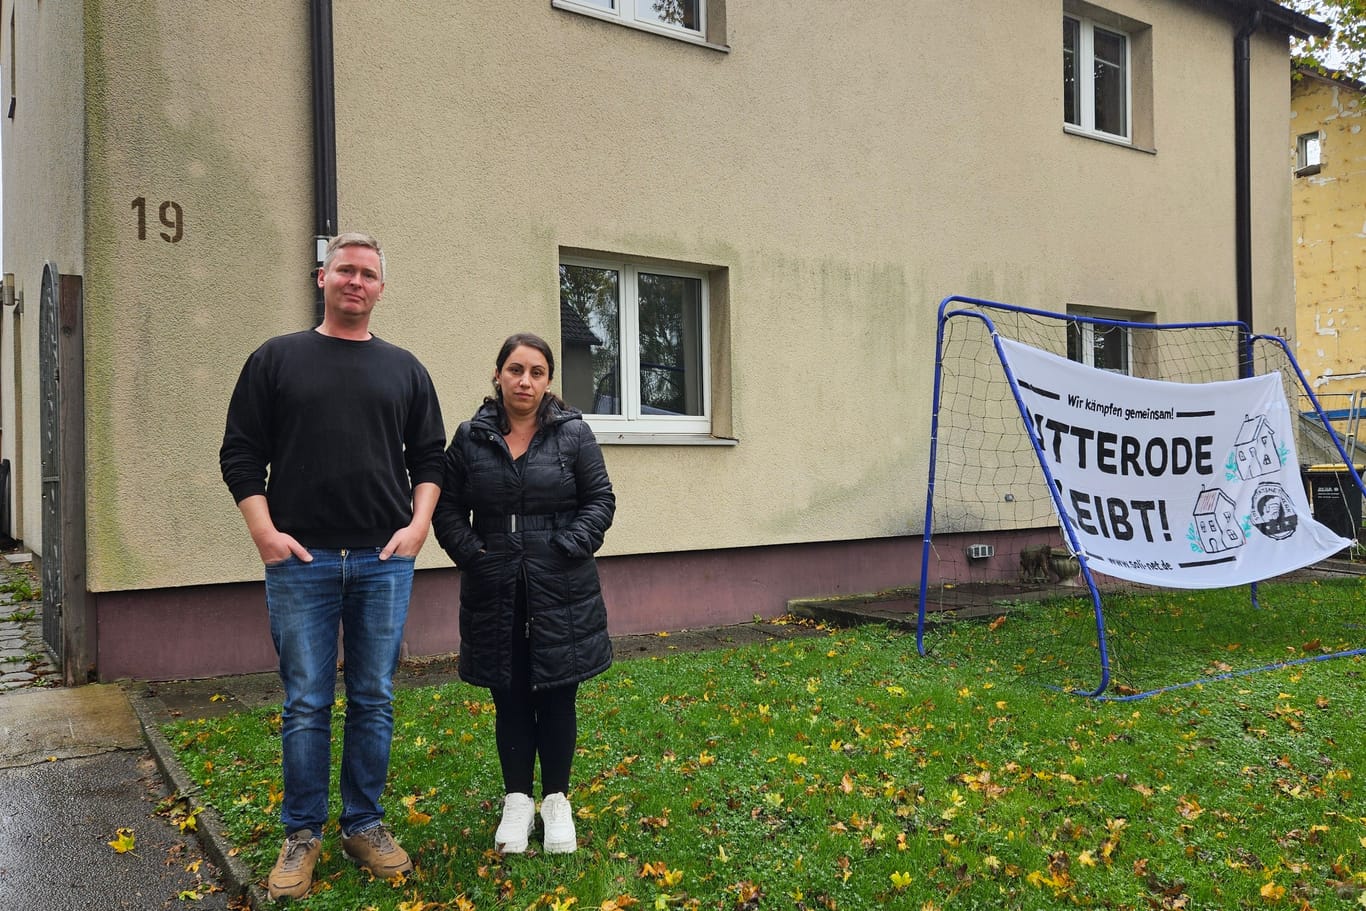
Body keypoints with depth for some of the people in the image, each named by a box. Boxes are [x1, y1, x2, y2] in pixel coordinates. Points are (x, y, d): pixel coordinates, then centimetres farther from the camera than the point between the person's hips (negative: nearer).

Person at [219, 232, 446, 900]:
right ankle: (302, 835, 19)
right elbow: (240, 453, 4)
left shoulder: (404, 369, 11)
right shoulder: (276, 359, 6)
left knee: (374, 702, 9)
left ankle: (365, 825, 23)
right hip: (301, 560, -1)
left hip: (384, 561, 2)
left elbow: (429, 458, 13)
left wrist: (418, 524, -2)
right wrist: (264, 531, -7)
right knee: (306, 705, 4)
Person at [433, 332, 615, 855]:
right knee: (510, 700, 11)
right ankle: (517, 801, 26)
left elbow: (600, 500, 0)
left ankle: (557, 801, 25)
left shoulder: (573, 433, -1)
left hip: (561, 594, -1)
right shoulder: (471, 437, 3)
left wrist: (568, 548, -12)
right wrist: (470, 554, -7)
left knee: (556, 698, 8)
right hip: (496, 596, 1)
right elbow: (448, 507, 7)